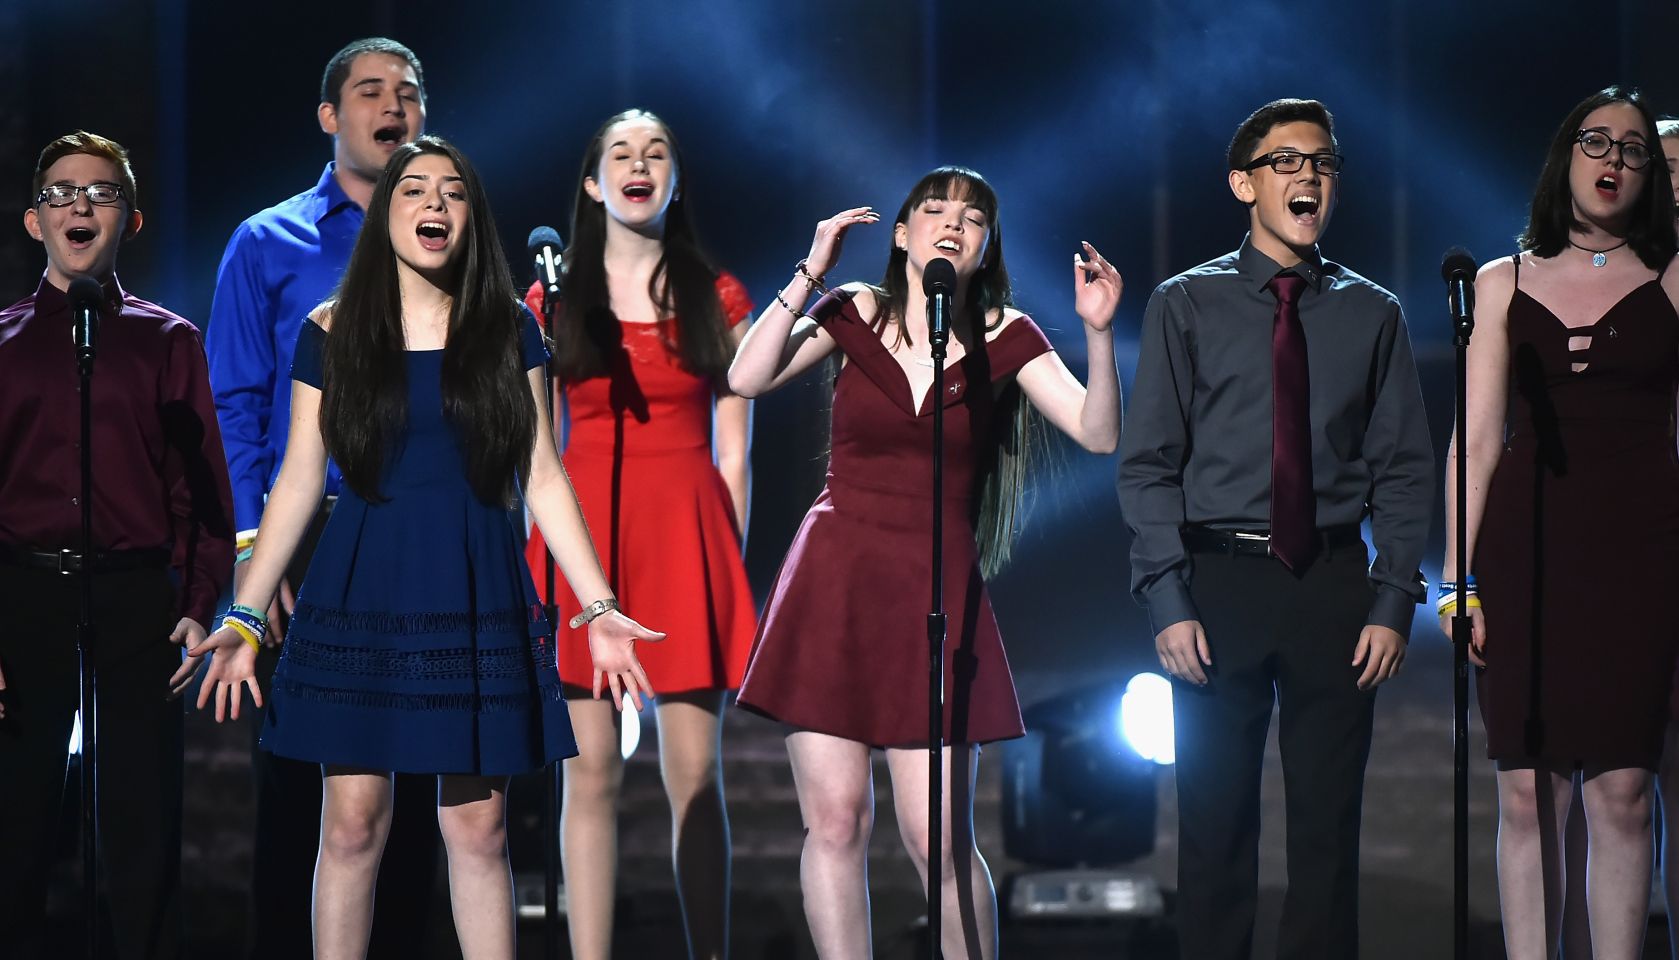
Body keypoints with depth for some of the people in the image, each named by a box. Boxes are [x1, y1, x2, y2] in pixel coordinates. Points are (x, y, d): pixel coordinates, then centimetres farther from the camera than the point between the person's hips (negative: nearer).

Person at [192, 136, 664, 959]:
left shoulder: (509, 333, 5)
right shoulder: (331, 334, 3)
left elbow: (542, 478, 6)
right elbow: (298, 482, 4)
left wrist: (600, 607, -1)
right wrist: (244, 618, -2)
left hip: (474, 597, 1)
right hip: (361, 596, -1)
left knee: (478, 829, 1)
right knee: (352, 821, -2)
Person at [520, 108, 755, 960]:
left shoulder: (716, 300, 8)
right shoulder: (553, 302, 9)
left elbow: (733, 450, 7)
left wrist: (730, 560, 0)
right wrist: (530, 556, -4)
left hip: (685, 536, 0)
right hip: (583, 529, 0)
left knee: (696, 773, -2)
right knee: (592, 771, -1)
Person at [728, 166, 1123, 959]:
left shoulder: (1002, 335, 3)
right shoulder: (856, 313, 4)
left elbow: (1098, 434, -6)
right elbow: (747, 378, -8)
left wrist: (1098, 333, -20)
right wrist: (809, 275, -12)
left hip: (934, 594, -1)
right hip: (834, 581, 1)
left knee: (939, 840, -6)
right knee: (835, 821, 0)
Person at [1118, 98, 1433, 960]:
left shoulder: (1371, 315, 7)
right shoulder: (1185, 306, 2)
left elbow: (1405, 469, 6)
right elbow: (1148, 463, -1)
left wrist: (1393, 602, -5)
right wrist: (1168, 601, -10)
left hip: (1335, 583, 1)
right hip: (1221, 580, -1)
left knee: (1329, 825, 5)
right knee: (1216, 825, 4)